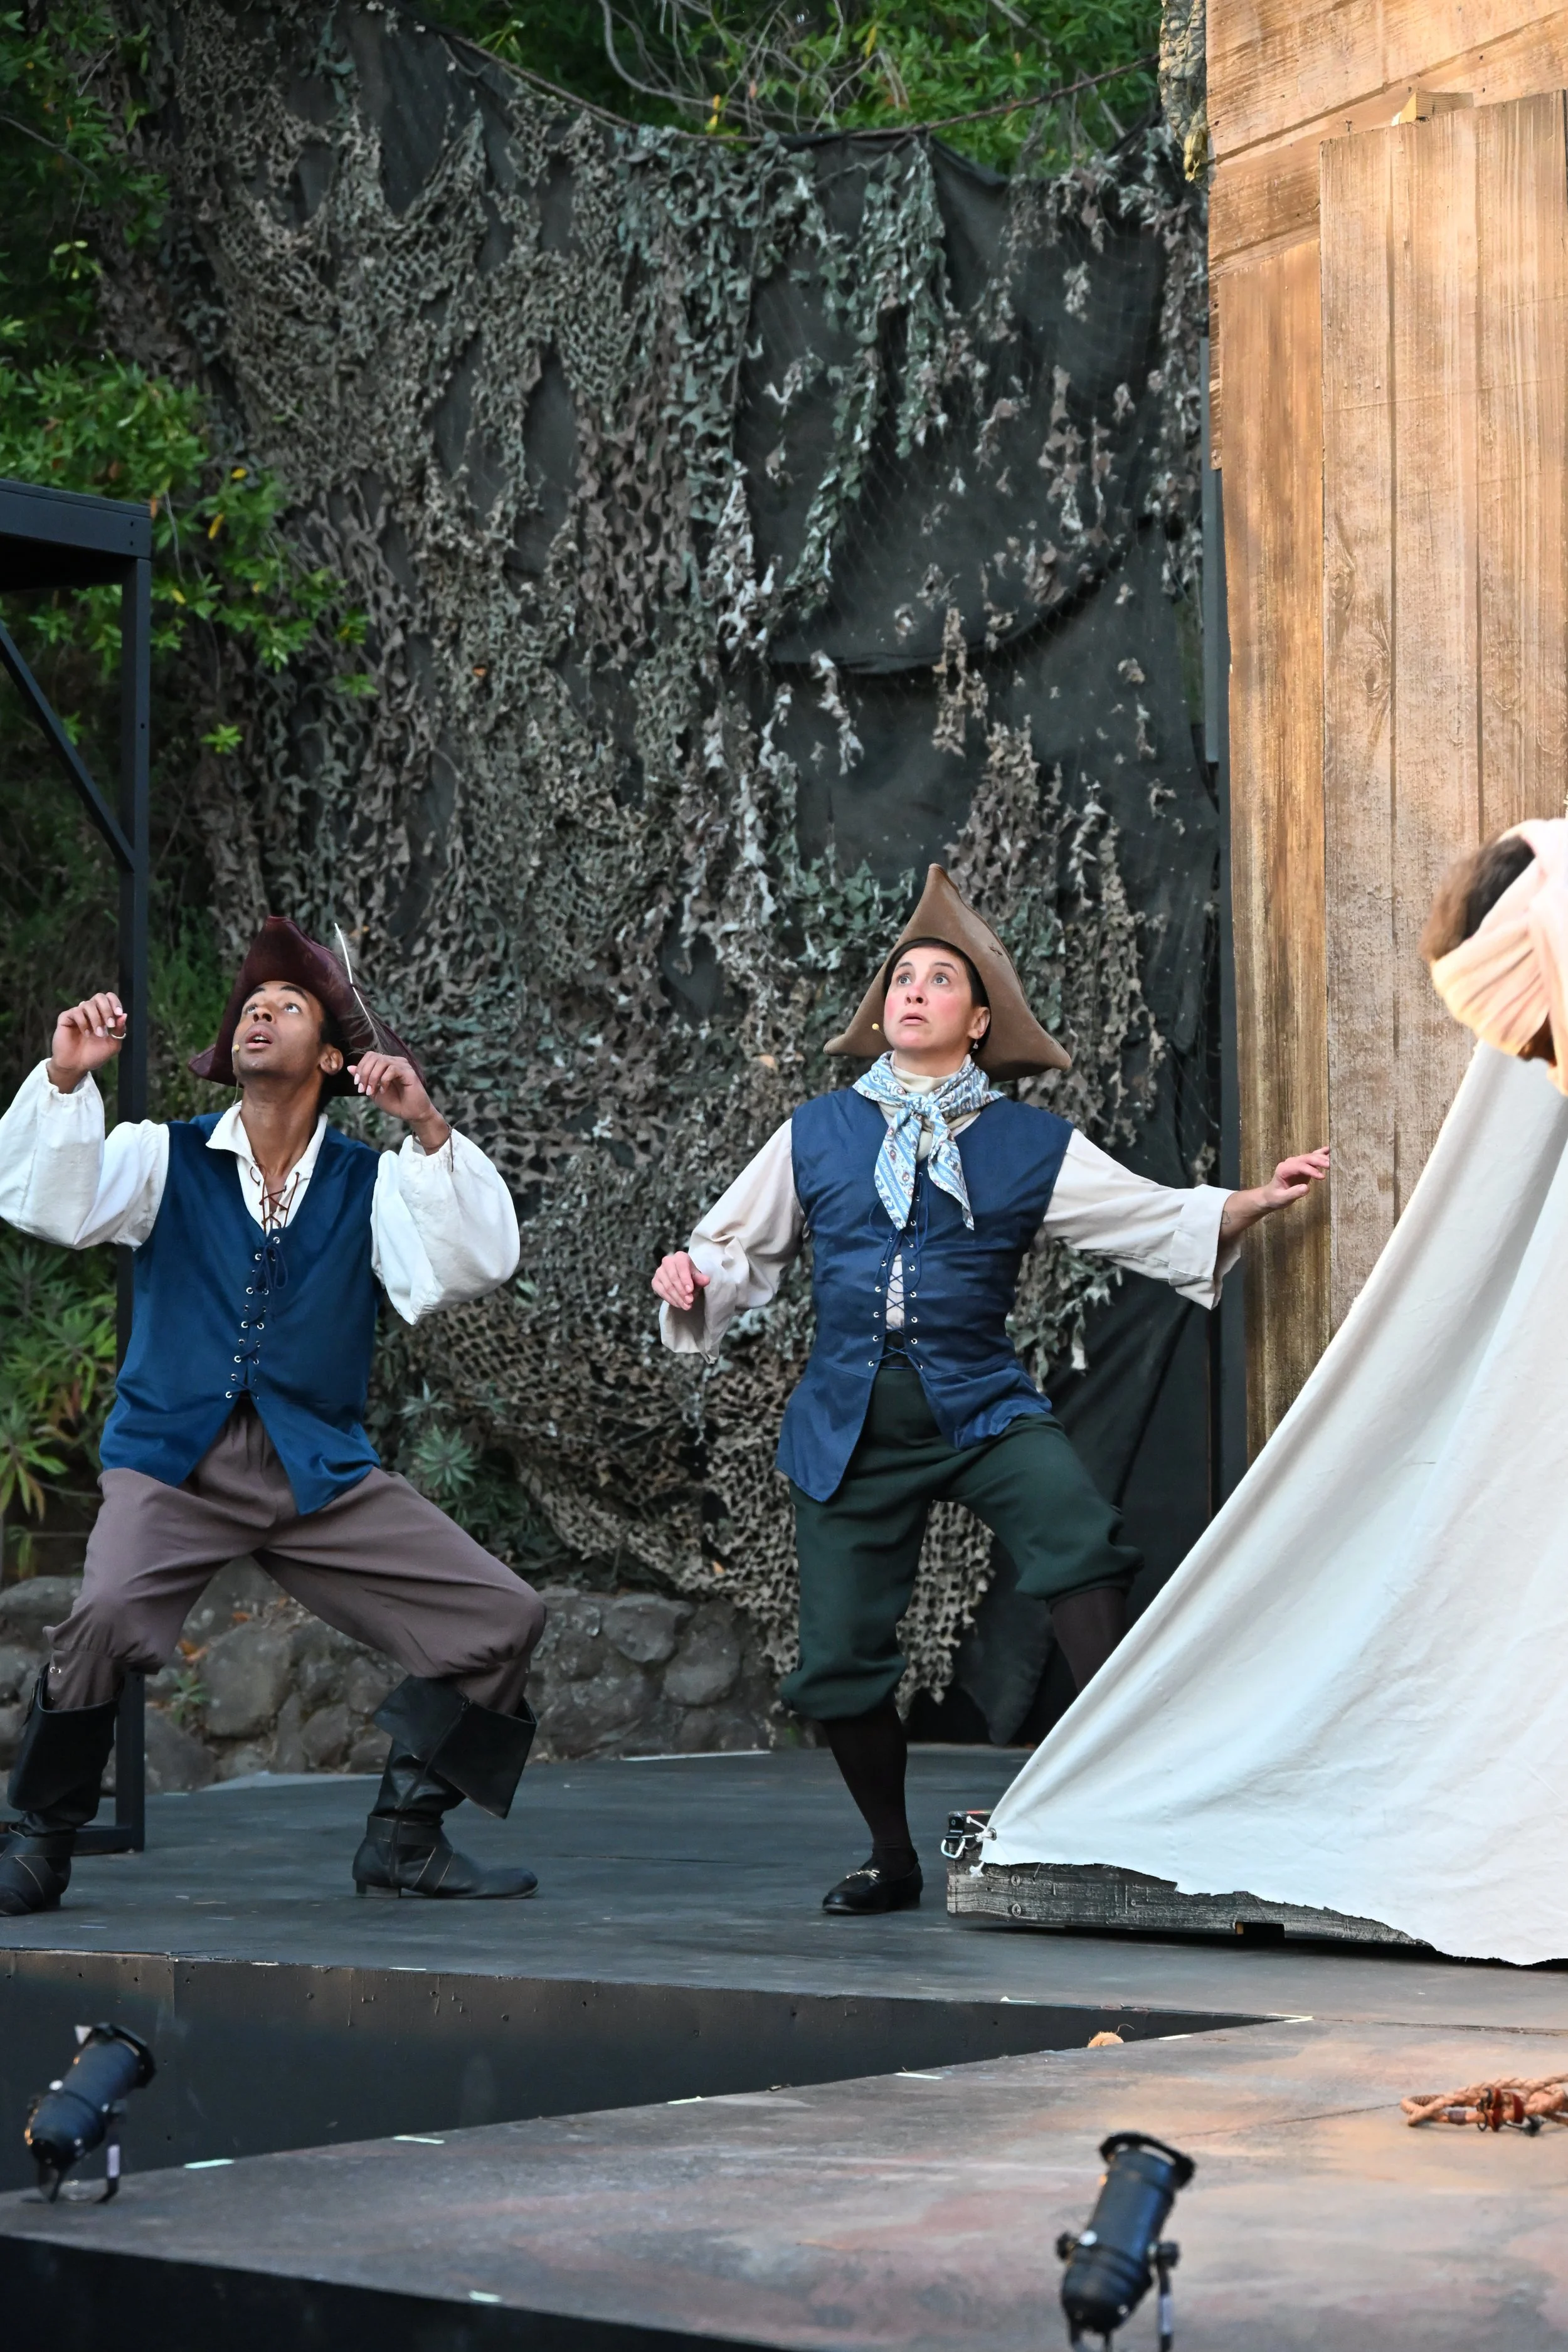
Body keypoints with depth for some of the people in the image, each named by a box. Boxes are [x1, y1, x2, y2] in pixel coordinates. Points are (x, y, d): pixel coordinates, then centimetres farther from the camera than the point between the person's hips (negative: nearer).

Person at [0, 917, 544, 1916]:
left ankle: (404, 1840, 10)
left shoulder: (371, 1183, 10)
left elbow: (473, 1264, -7)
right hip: (175, 1458, -2)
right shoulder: (164, 1158, 9)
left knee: (502, 1617, -6)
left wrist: (429, 1129, -18)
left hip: (322, 1469, 3)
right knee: (109, 1617, -31)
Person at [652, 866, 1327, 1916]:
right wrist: (692, 1277, -3)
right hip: (849, 1420, 2)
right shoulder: (816, 1136, 10)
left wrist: (1257, 1200, -13)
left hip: (981, 1405, -2)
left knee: (1079, 1530, -32)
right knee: (838, 1660, 1)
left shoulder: (1032, 1144, 6)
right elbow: (739, 1247, 18)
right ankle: (893, 1858, 23)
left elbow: (1159, 1219, 3)